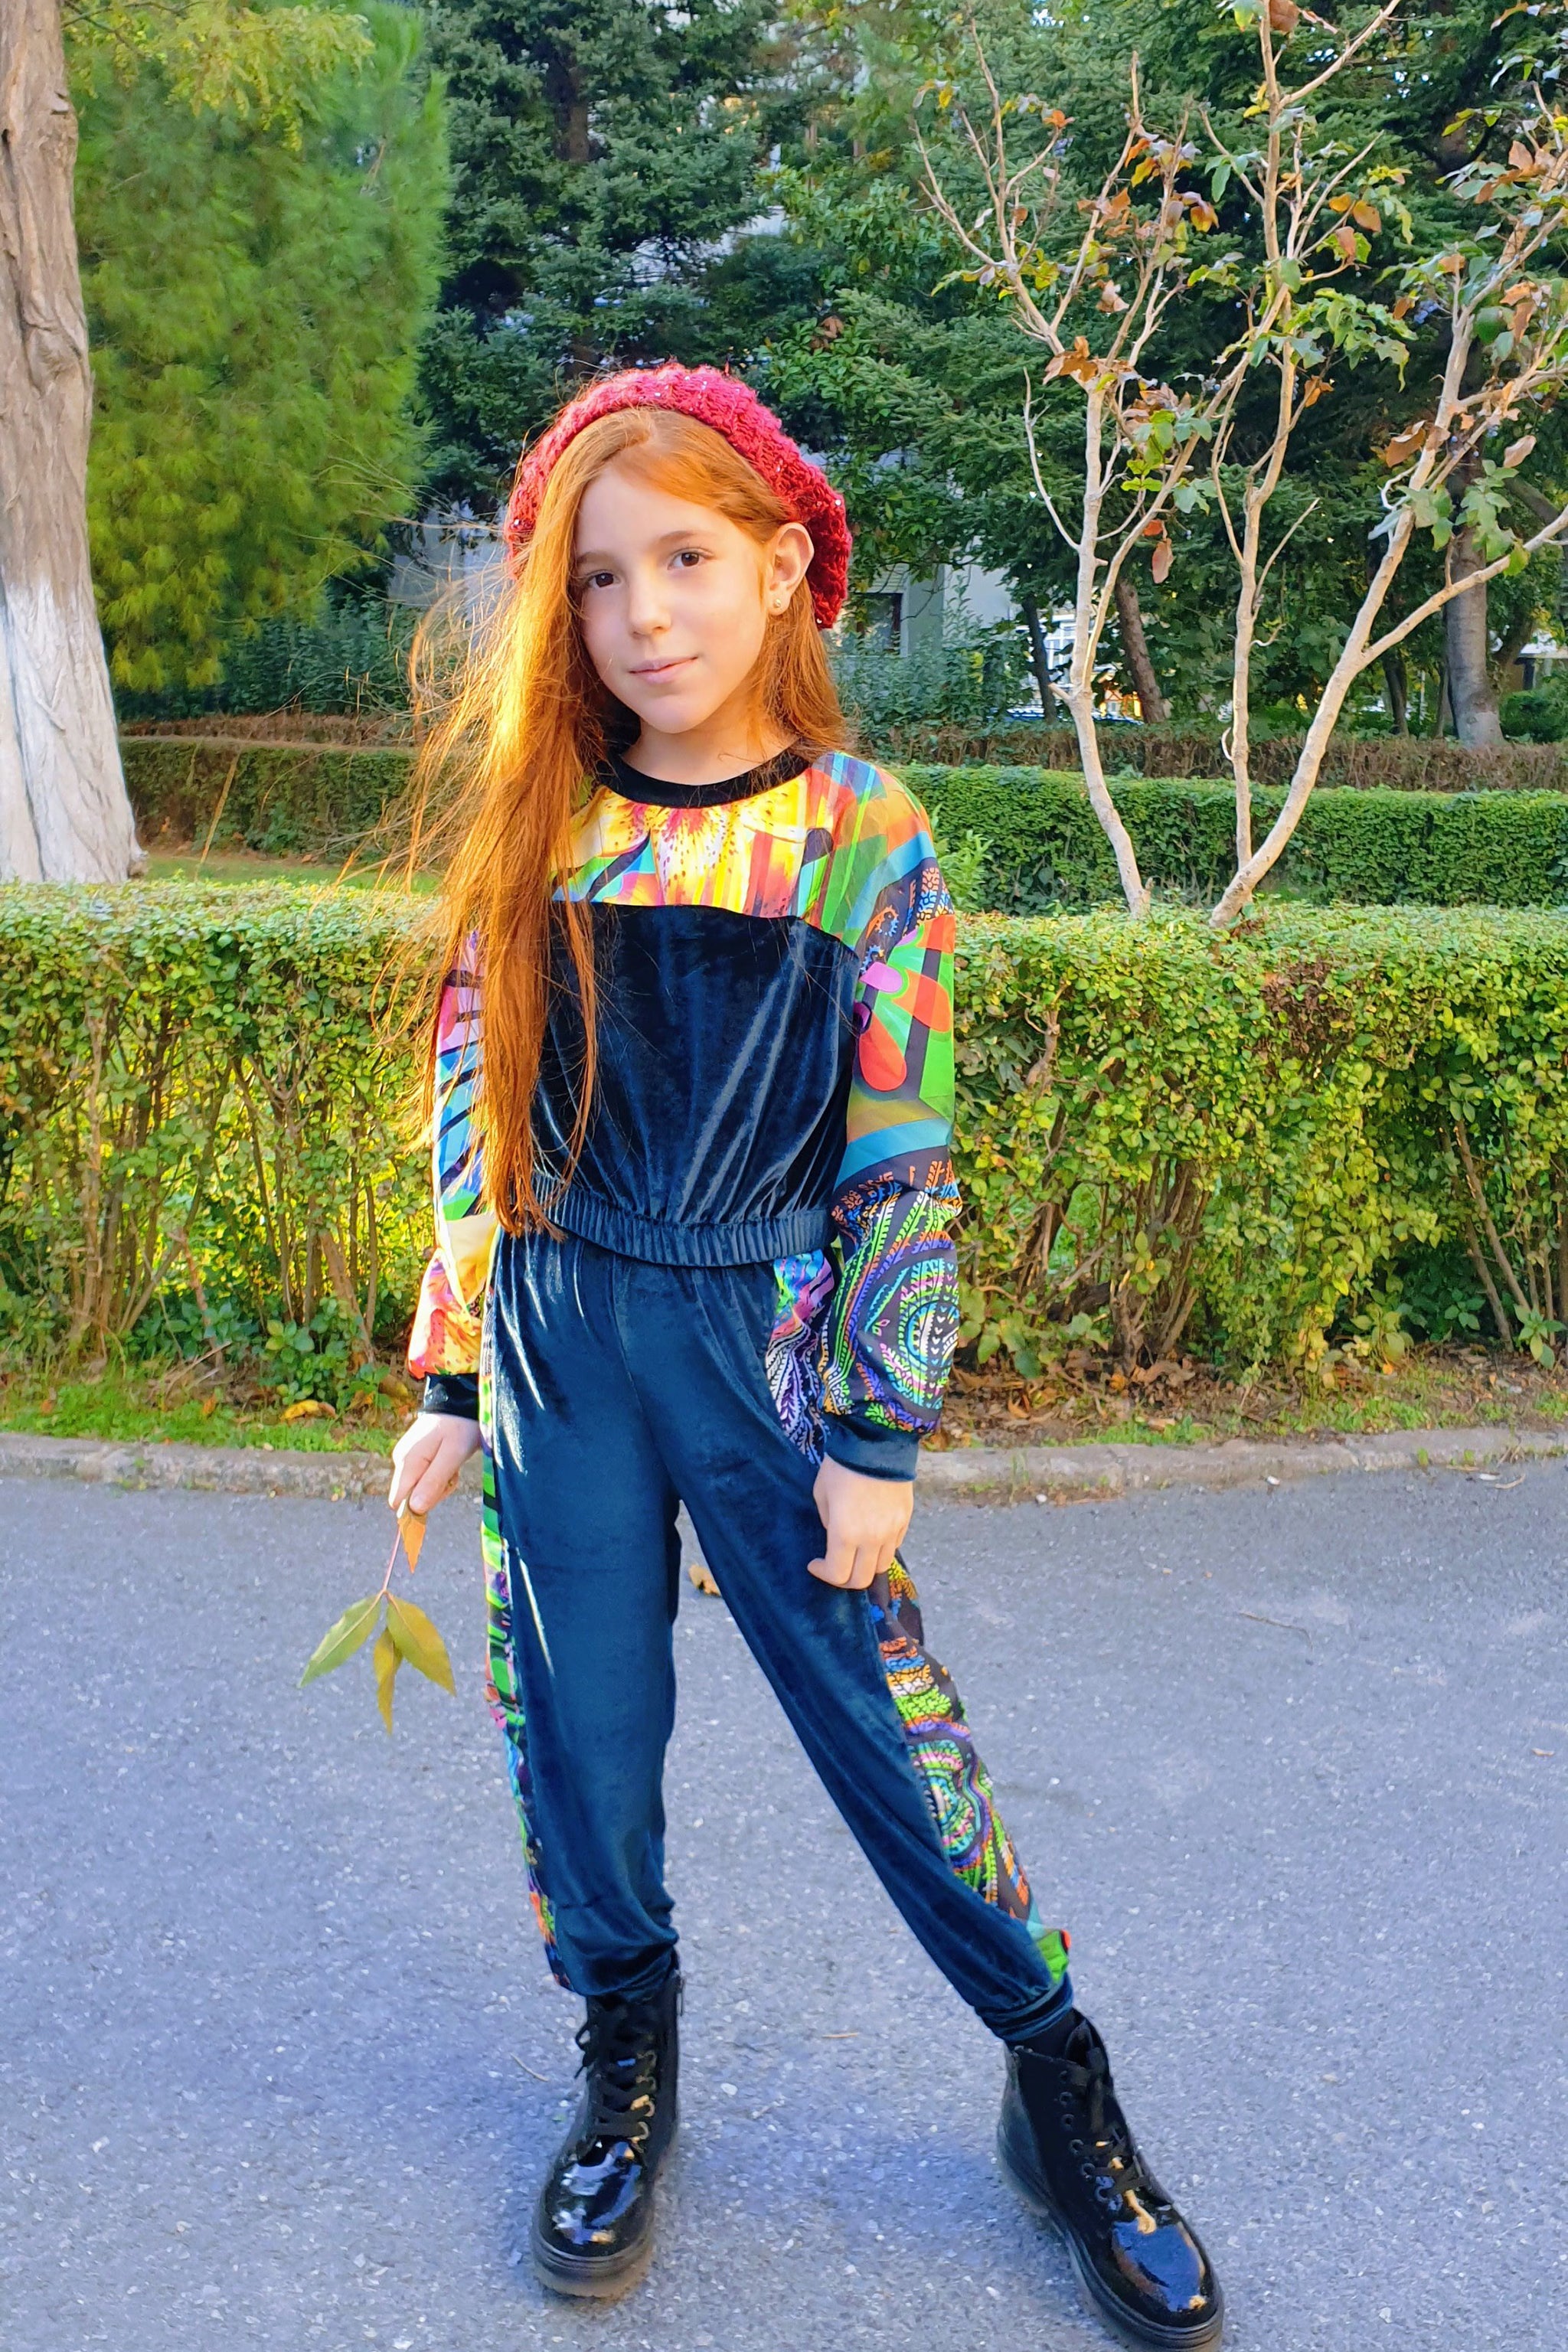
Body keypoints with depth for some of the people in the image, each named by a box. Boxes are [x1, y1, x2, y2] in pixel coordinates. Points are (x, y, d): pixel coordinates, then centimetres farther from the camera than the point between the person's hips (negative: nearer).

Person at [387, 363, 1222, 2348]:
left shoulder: (869, 841, -5)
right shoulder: (536, 830, 2)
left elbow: (902, 1162, -5)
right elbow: (475, 1125, 5)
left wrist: (879, 1433, -6)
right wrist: (449, 1384, 5)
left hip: (767, 1340, -2)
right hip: (559, 1343, 3)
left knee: (884, 1716, 5)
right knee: (579, 1726, 11)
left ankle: (1058, 2086, 26)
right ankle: (625, 2056, 37)